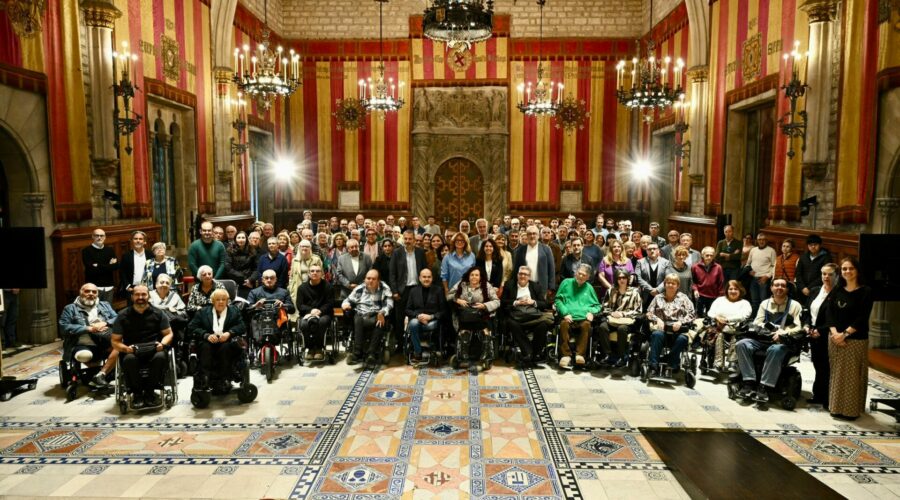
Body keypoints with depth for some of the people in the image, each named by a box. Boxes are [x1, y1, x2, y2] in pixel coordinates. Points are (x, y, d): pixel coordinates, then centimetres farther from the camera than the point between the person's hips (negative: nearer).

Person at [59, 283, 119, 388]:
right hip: (83, 346, -2)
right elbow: (64, 327, -3)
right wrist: (88, 329, -11)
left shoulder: (105, 305, 21)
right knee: (84, 356, -36)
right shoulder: (70, 308, 12)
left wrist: (105, 323, -11)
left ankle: (100, 374, -27)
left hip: (105, 345, 2)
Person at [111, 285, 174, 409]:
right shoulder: (123, 316, 7)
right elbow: (115, 341, 7)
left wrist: (162, 344, -10)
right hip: (132, 351, 0)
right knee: (129, 359, -35)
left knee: (160, 357, -34)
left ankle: (150, 391, -13)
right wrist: (126, 348, -14)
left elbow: (168, 334, 12)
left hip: (154, 350, 0)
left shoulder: (157, 313, 9)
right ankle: (137, 393, -14)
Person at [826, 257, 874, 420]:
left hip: (855, 340, -4)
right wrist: (834, 333, -12)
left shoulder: (866, 292, -5)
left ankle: (851, 410, 8)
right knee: (837, 373, 10)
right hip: (835, 339, 4)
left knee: (852, 375, -1)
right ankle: (836, 407, 20)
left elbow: (862, 318, -12)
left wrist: (845, 334, -17)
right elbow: (830, 313, 3)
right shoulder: (837, 290, 9)